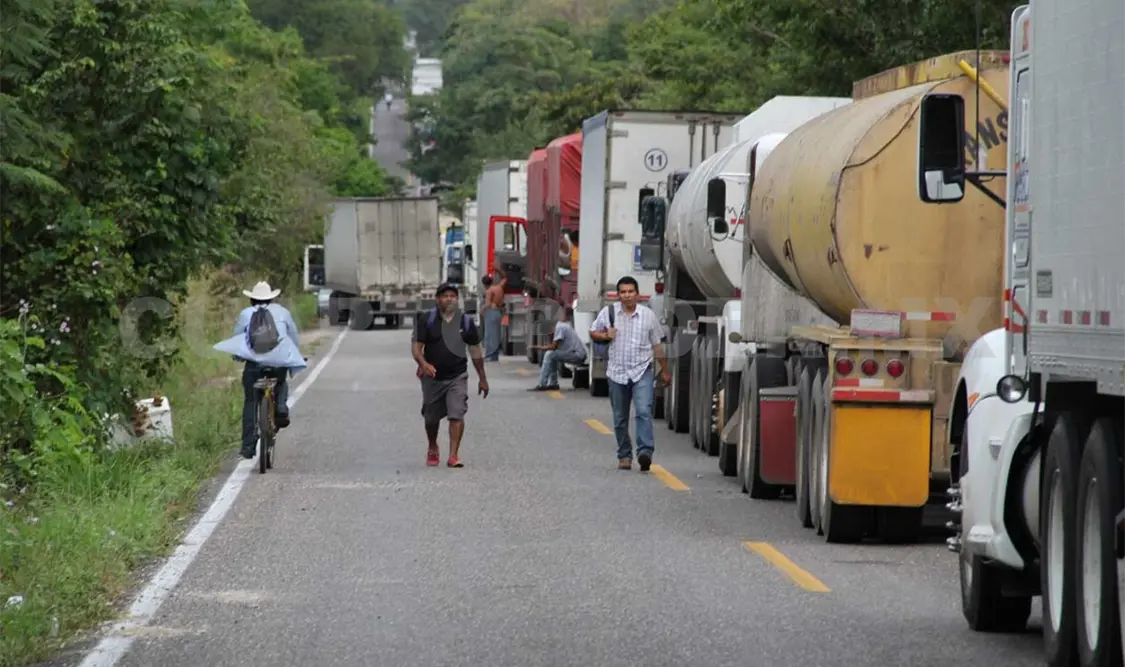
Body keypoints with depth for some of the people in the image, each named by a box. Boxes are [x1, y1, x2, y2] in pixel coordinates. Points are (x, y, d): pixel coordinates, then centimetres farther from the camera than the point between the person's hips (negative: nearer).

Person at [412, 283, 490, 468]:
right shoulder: (427, 320, -5)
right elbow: (416, 346, -7)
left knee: (457, 415, -15)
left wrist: (482, 378, 11)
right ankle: (433, 449, 39)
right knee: (431, 418, 14)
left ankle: (454, 455, -14)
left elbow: (475, 350, 9)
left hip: (457, 377, 0)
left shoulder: (466, 322, 1)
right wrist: (423, 364, -28)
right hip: (432, 377, 0)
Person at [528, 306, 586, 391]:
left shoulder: (560, 326, -13)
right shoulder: (567, 325, 17)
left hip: (578, 355, -10)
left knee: (549, 355, -14)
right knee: (553, 356, 16)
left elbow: (554, 346, -13)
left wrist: (542, 347, 2)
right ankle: (553, 383, 15)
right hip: (579, 354, 10)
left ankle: (542, 385, -16)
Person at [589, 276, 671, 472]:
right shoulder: (608, 312, 2)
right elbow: (593, 332, 14)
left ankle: (645, 451, -27)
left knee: (644, 411, -20)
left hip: (642, 371, -2)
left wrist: (665, 370, 14)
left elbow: (656, 345, 10)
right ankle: (624, 455, 19)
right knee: (620, 418, 8)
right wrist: (605, 335, -8)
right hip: (617, 373, 2)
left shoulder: (648, 315, 3)